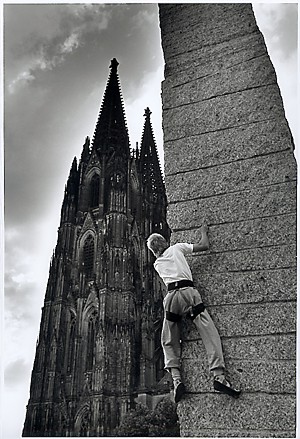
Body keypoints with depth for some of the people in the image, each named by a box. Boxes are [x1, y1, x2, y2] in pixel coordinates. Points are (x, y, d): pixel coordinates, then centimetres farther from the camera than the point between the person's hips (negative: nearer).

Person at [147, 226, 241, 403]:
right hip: (188, 291, -3)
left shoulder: (157, 264, 26)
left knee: (169, 342, 12)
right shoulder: (177, 248, 16)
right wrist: (204, 232, 33)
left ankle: (177, 379, -3)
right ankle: (219, 376, -18)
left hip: (170, 297, 3)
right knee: (210, 333, -6)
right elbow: (204, 246, 16)